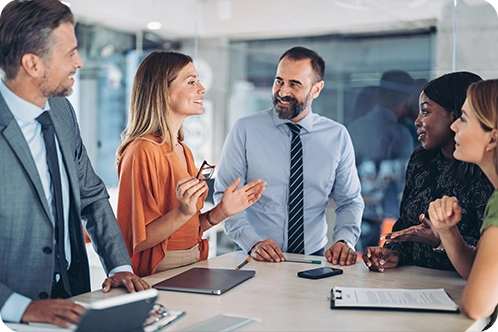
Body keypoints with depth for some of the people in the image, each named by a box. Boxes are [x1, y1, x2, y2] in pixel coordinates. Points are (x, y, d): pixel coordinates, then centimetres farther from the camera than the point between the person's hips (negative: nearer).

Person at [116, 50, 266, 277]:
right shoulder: (143, 152, -13)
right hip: (156, 279, -7)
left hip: (191, 265, 7)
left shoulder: (182, 150, 12)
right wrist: (183, 212, -24)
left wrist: (221, 211, 3)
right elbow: (136, 240, -12)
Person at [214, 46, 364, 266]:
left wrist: (344, 241, -8)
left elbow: (349, 202, 10)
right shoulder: (245, 130, -2)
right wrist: (252, 242, -17)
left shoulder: (338, 136, 5)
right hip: (256, 258, -2)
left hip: (313, 256, 2)